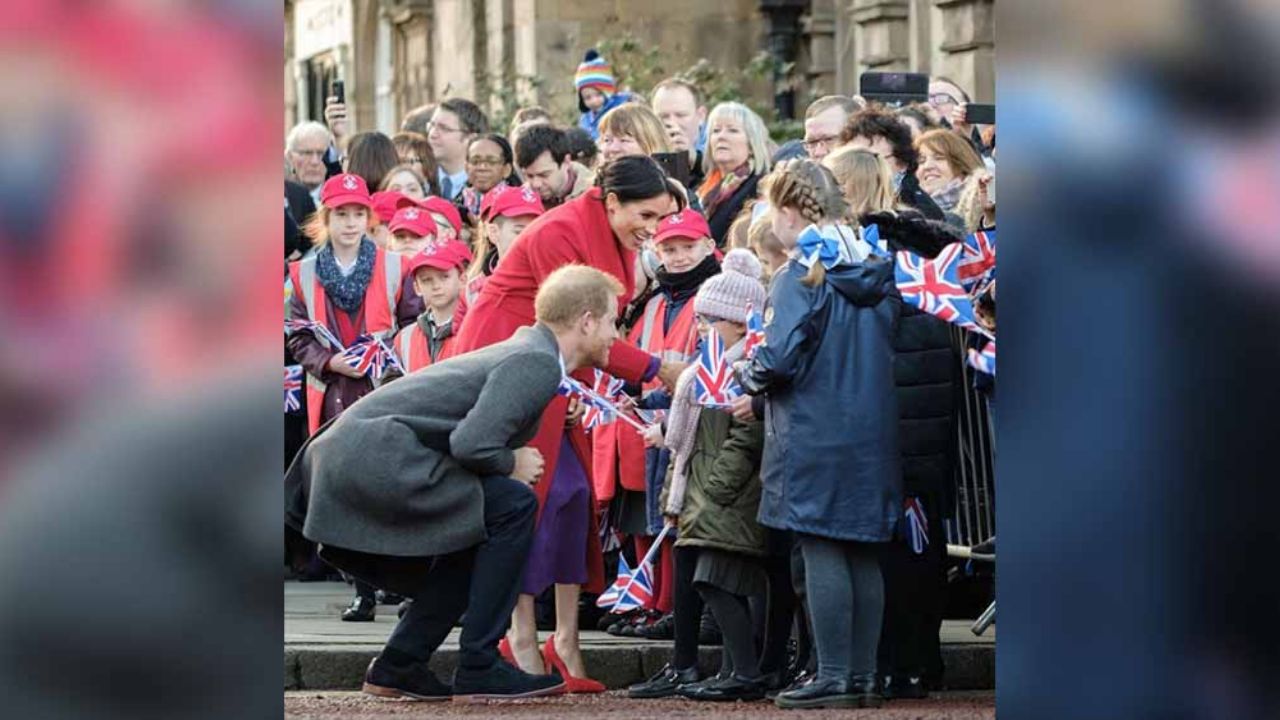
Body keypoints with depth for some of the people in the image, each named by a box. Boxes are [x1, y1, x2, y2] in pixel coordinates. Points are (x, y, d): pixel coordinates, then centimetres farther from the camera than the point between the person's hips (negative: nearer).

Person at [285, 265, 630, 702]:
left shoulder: (523, 348, 20)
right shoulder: (537, 364, -12)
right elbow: (472, 444, -21)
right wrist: (512, 464, -2)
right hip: (378, 455, -11)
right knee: (513, 505, -12)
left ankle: (398, 666, 19)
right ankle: (479, 668, -8)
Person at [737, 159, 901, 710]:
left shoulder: (802, 275, -12)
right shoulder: (876, 270, 9)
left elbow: (780, 359, -18)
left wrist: (748, 376, 2)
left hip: (815, 434, -7)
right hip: (873, 432, 7)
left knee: (822, 554, -3)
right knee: (863, 556, 10)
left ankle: (833, 678, -3)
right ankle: (863, 676, 12)